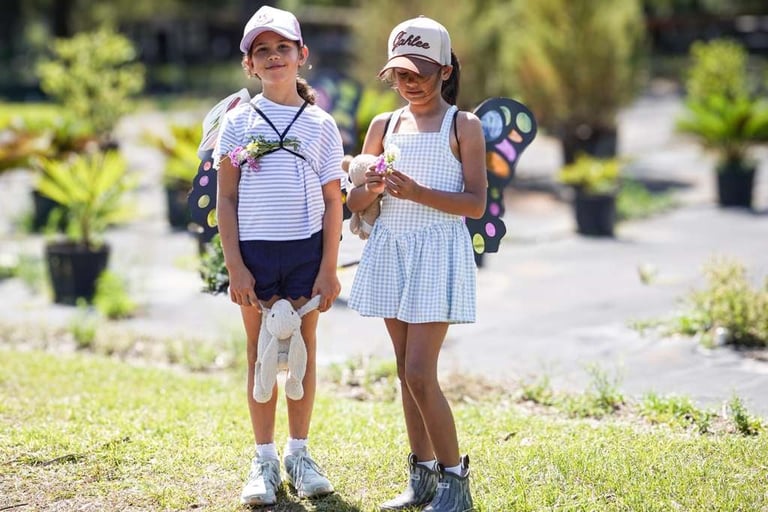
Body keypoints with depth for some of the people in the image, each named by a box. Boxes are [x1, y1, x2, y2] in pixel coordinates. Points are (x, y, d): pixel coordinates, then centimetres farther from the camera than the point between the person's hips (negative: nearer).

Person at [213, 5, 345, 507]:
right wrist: (235, 267, -5)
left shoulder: (320, 124, 4)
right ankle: (265, 460, 13)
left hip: (307, 250, 0)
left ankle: (299, 454, 18)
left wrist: (329, 269, -2)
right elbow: (226, 201, 2)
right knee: (262, 355, 5)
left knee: (303, 352, 6)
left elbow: (333, 203, 4)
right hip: (255, 249, 0)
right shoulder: (238, 122, 3)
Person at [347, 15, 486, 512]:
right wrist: (372, 187, -10)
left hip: (439, 252, -5)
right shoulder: (384, 126, 10)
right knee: (407, 370, 9)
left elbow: (476, 203, -9)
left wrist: (418, 193, -20)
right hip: (391, 250, 6)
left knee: (420, 373, -11)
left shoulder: (464, 125, -3)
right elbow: (355, 202, 12)